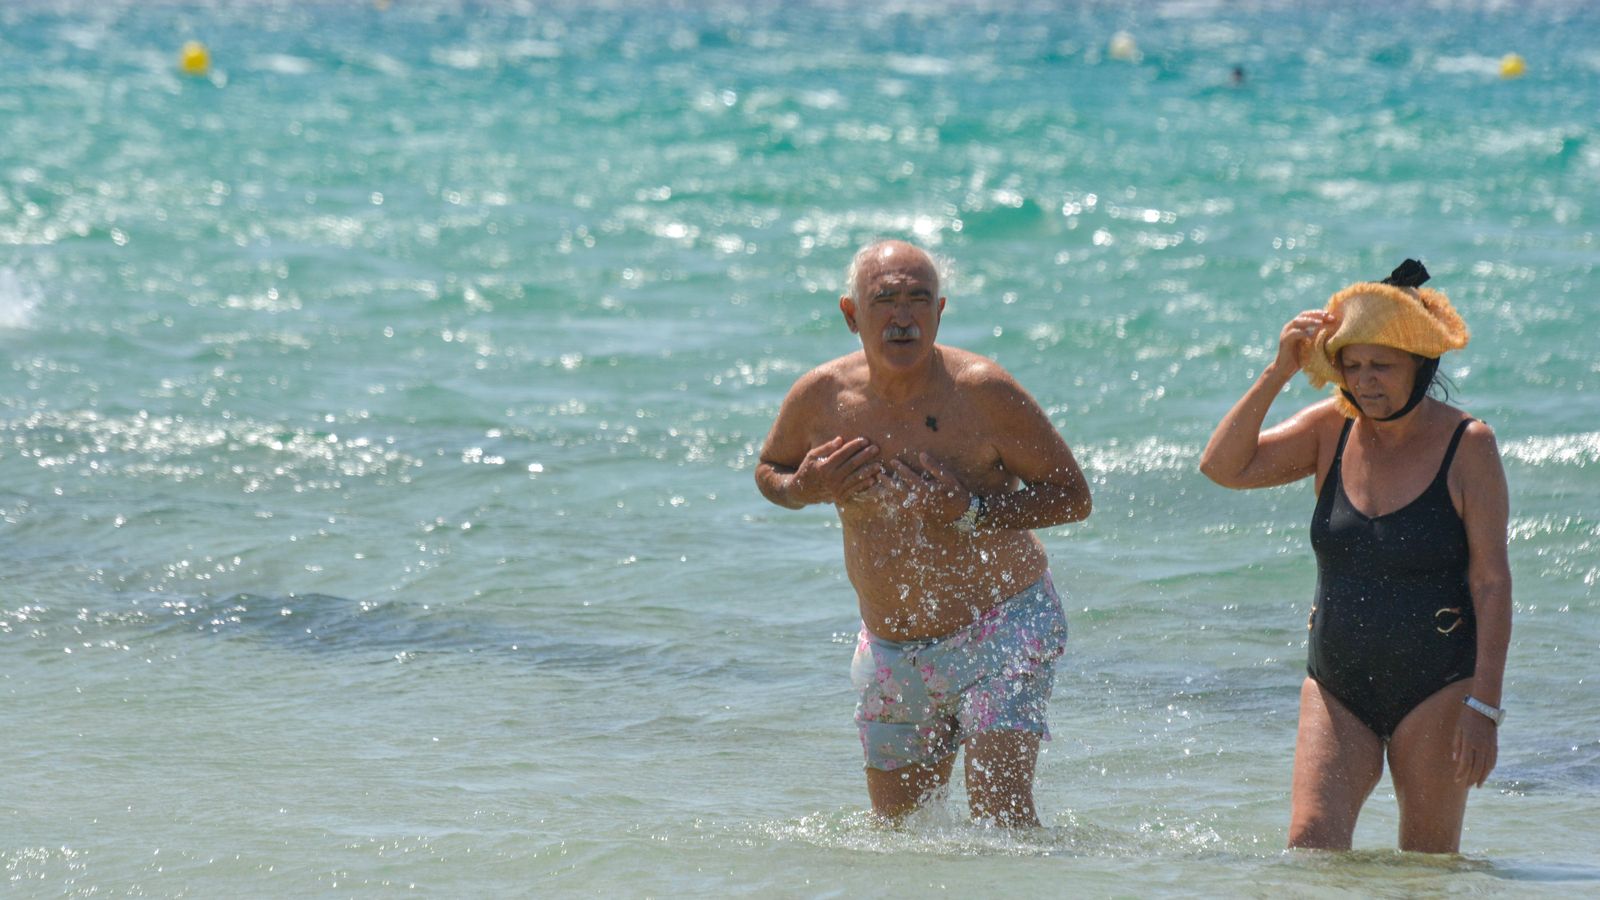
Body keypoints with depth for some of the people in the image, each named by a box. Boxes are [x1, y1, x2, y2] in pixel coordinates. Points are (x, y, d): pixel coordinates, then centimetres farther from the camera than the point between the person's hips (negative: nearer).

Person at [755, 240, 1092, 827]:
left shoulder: (981, 392, -18)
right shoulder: (820, 398, -8)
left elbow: (1073, 497, -13)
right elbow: (769, 471, 13)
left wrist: (970, 512, -26)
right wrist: (805, 489, -11)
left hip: (1000, 631, -5)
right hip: (892, 655, 5)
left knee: (1001, 817, -20)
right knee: (896, 824, 17)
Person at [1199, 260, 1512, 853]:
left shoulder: (1466, 446, -7)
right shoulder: (1331, 431, 4)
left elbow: (1492, 583, -9)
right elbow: (1223, 466, -4)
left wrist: (1483, 707, -15)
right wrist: (1277, 374, -13)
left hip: (1436, 689, -3)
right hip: (1337, 687, 3)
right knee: (1310, 845, -12)